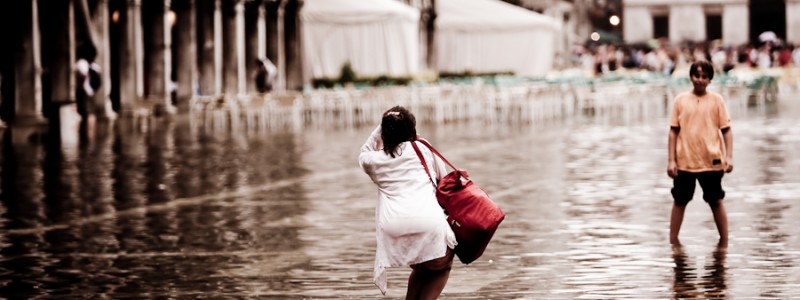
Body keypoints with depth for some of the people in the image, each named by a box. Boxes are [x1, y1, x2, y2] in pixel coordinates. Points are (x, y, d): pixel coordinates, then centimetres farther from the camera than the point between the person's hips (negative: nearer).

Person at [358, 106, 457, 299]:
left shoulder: (375, 161, 22)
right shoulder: (423, 149, 19)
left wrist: (381, 127, 37)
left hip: (392, 227, 2)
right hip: (428, 221, -2)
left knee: (421, 269, 29)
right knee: (441, 268, 23)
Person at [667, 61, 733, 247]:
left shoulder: (716, 100, 1)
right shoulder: (680, 100, 3)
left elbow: (726, 130, 1)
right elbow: (673, 131, 4)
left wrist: (729, 156, -9)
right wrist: (671, 160, -1)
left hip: (711, 162, -1)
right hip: (684, 162, 1)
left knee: (716, 201, 7)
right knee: (680, 201, 7)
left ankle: (724, 241, 15)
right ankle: (673, 242, 14)